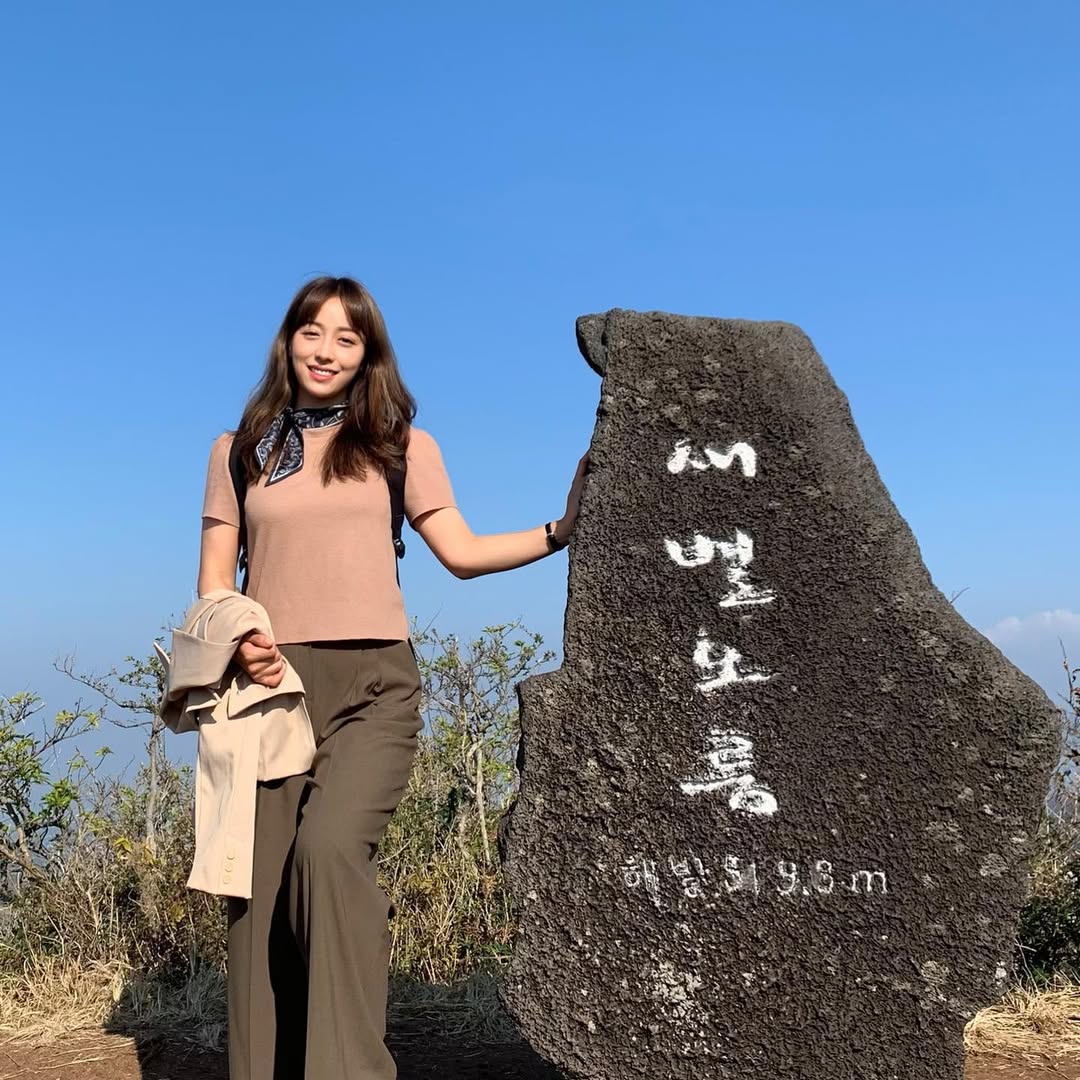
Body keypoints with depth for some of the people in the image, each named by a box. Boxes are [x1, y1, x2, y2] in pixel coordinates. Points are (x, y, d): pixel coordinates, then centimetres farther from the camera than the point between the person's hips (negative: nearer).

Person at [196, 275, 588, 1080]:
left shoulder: (399, 445, 11)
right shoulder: (240, 451, 14)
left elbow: (462, 552, 5)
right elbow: (215, 577, 12)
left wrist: (560, 531, -7)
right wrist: (236, 640, -9)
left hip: (373, 682, -2)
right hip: (270, 684, 2)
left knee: (331, 848, -24)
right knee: (261, 885, -2)